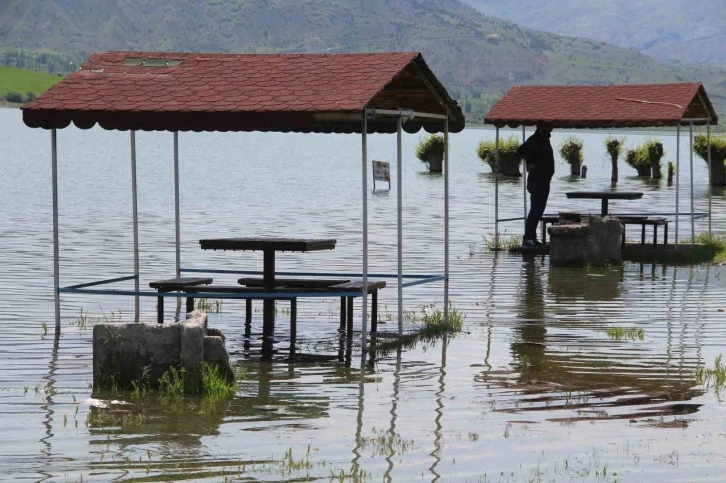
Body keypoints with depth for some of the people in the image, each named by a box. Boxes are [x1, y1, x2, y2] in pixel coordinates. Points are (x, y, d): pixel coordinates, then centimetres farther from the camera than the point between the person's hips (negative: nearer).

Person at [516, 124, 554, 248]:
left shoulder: (544, 139, 15)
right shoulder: (535, 140, -15)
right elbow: (521, 150, -31)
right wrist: (531, 163, -22)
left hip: (544, 181, 10)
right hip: (537, 181, -10)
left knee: (538, 210, 12)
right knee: (535, 210, -10)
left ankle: (532, 238, 17)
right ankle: (527, 239, -9)